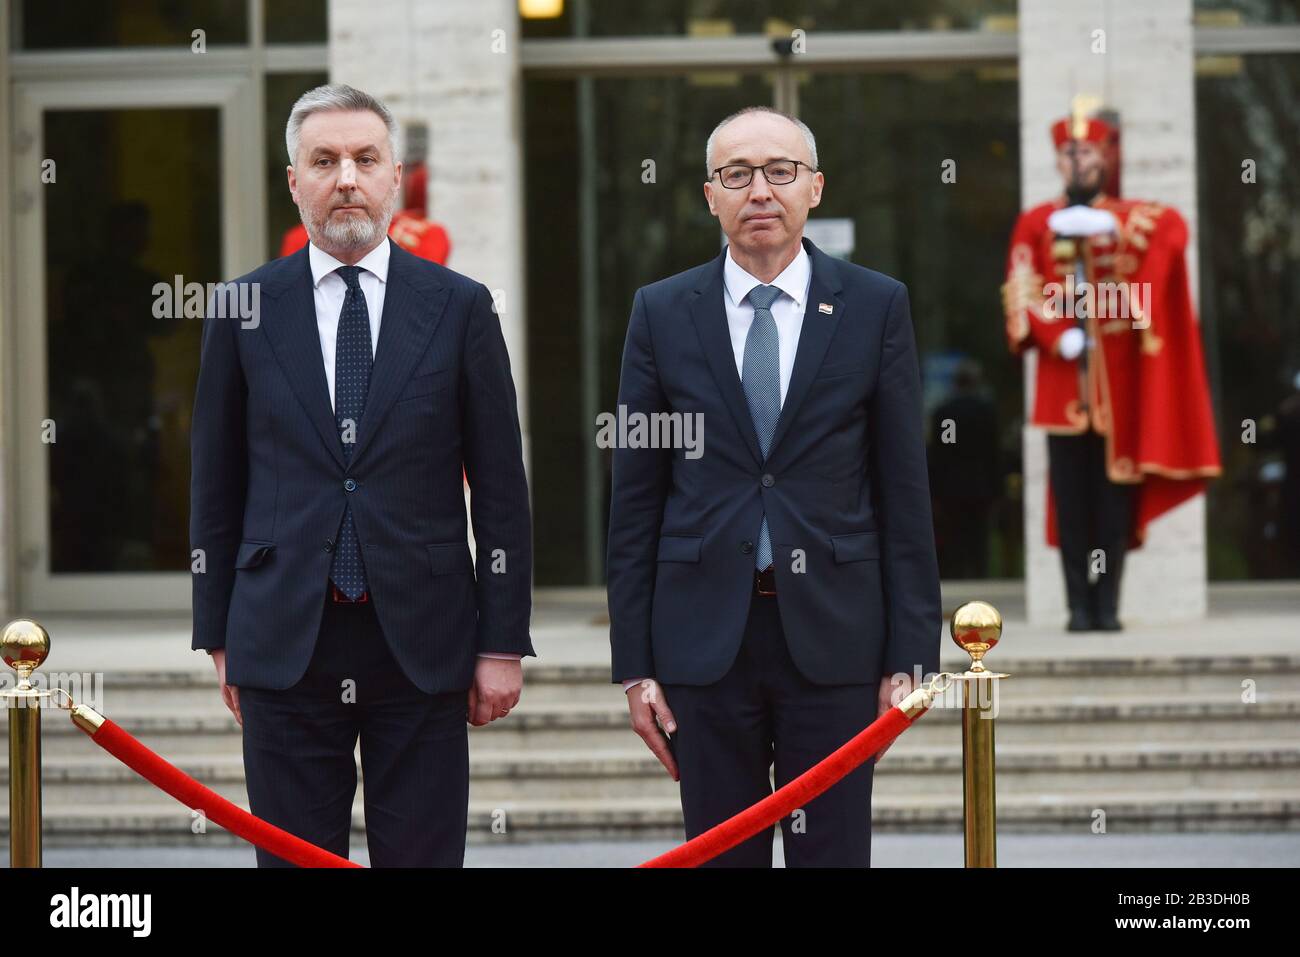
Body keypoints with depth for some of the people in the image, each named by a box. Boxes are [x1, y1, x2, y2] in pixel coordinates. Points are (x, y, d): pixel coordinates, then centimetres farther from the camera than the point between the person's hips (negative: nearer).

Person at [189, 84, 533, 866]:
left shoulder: (460, 307, 3)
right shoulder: (244, 311, 5)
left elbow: (500, 487, 3)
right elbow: (217, 485, 9)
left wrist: (504, 642, -1)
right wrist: (218, 635, 6)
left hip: (421, 643, 0)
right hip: (284, 643, 1)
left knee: (423, 857, 2)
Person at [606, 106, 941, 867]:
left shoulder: (876, 307, 3)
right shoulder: (662, 313, 5)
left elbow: (905, 492, 2)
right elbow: (635, 500, 5)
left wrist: (910, 656, -3)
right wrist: (634, 663, 0)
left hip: (832, 636, -1)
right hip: (705, 636, 1)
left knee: (834, 855, 1)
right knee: (722, 856, 6)